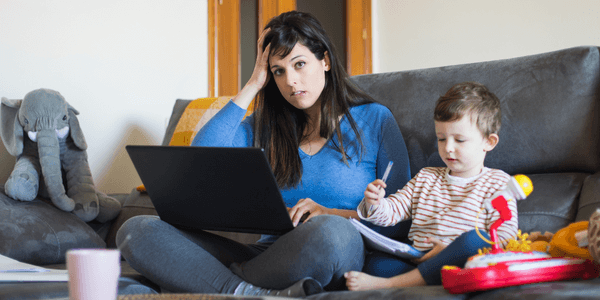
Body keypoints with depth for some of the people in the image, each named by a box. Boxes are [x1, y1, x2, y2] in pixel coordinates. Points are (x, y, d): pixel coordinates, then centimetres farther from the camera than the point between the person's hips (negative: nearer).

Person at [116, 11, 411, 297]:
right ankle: (255, 291, -34)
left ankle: (229, 281, -19)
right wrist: (252, 85, 6)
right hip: (267, 253, 4)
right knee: (136, 230, -16)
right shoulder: (265, 126, 18)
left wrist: (332, 214, -14)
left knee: (330, 232, -43)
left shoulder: (375, 120, 8)